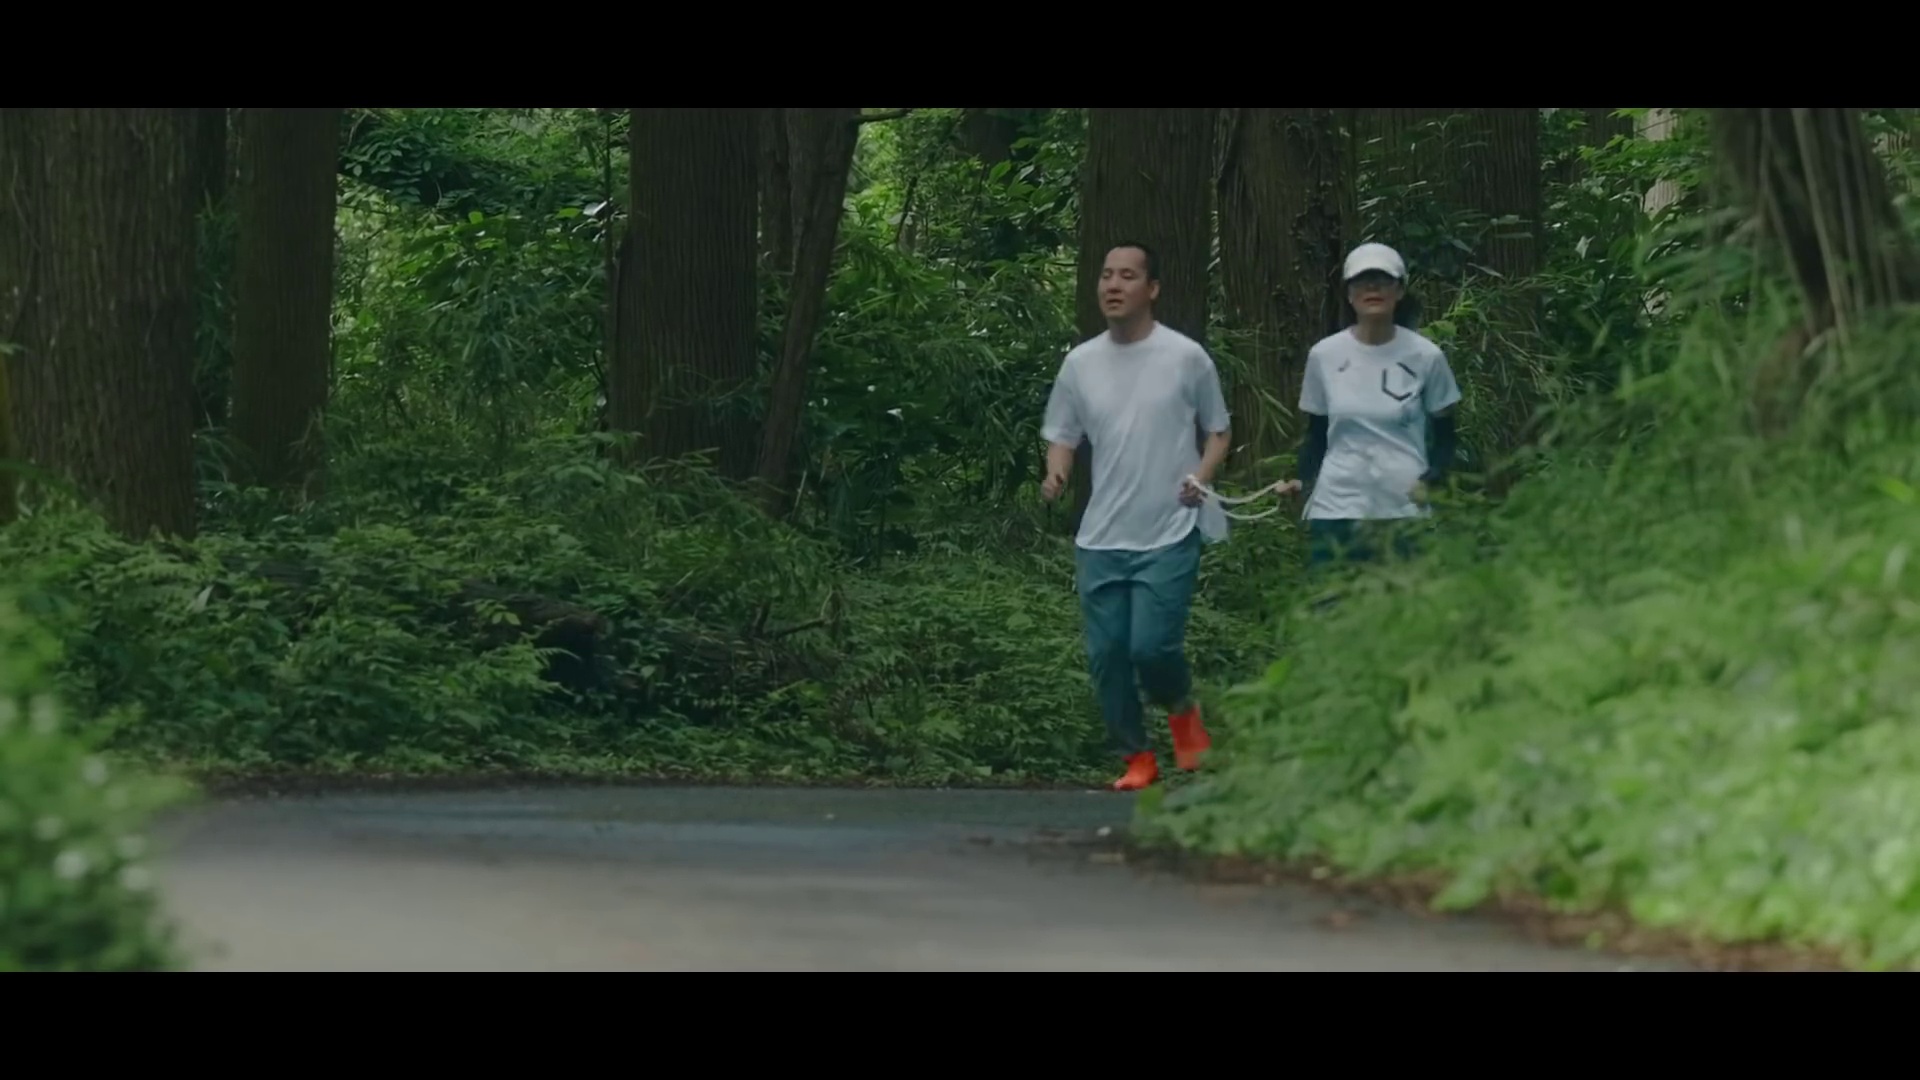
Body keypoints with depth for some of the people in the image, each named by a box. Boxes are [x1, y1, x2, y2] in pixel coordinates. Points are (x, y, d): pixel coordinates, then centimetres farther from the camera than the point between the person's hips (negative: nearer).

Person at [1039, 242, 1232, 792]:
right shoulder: (1080, 363, 7)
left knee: (1152, 644, -14)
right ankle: (1136, 757, 18)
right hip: (1100, 540, 4)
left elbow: (1218, 430, 9)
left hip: (1169, 538, -4)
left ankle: (1183, 711, 18)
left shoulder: (1186, 357, -1)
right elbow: (1062, 436, 14)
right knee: (1106, 654, 2)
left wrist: (1201, 477, -10)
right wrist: (1055, 476, -8)